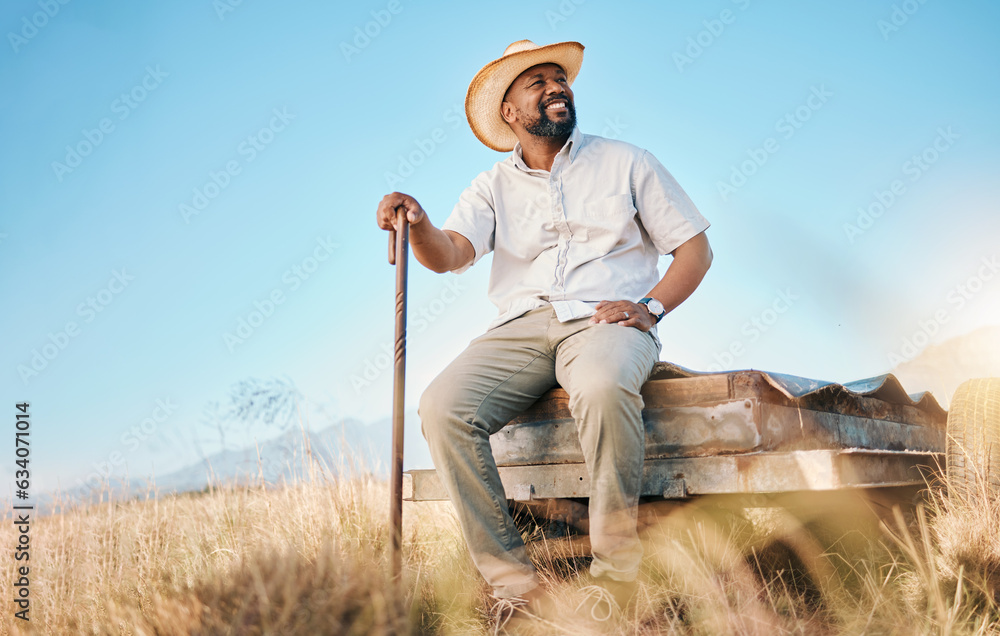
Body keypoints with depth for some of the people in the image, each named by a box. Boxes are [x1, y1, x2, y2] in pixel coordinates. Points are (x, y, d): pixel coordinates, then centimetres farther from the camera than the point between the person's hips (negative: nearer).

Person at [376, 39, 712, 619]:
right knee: (443, 405, -26)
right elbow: (451, 253, -1)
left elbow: (695, 246, 12)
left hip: (604, 320, -2)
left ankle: (618, 576, -25)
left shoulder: (626, 162, 15)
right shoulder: (493, 187, 17)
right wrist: (418, 224, -25)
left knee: (603, 387, -39)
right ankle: (514, 583, -21)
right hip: (520, 327, 3)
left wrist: (651, 304, -6)